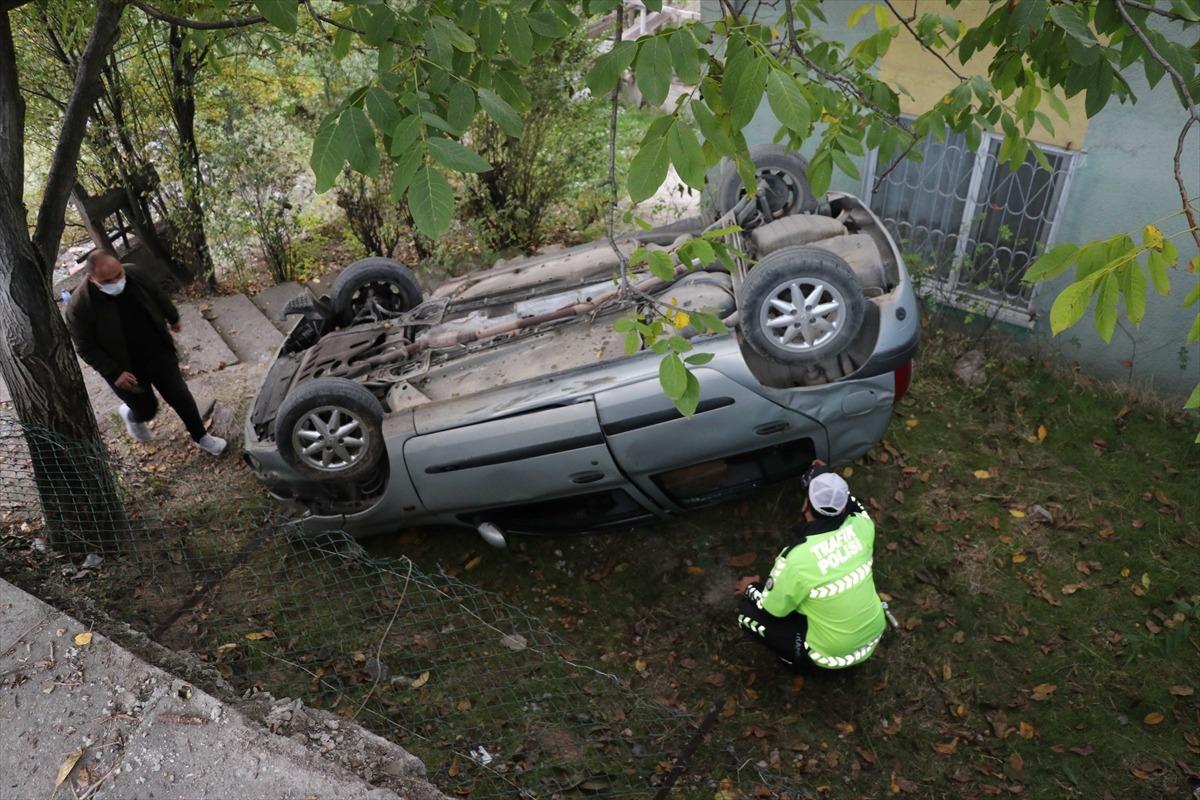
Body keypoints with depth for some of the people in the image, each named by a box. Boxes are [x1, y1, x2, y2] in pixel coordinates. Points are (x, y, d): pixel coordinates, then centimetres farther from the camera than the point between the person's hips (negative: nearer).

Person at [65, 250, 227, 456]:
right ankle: (130, 415, 50)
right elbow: (86, 348, -17)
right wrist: (115, 373, -22)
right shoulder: (79, 306, -26)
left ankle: (201, 437, 28)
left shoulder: (134, 275, -15)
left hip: (159, 354, 3)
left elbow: (158, 296, 7)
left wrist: (173, 318, 22)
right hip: (126, 369, -3)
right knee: (147, 409, 13)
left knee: (181, 396, 7)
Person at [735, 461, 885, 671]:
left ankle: (801, 659, 12)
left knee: (747, 610, 3)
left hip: (833, 654, -5)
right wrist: (831, 479, 16)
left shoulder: (796, 559, -30)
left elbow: (772, 608, -12)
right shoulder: (861, 527, -17)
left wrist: (751, 589, 8)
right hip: (874, 632, 6)